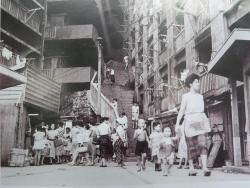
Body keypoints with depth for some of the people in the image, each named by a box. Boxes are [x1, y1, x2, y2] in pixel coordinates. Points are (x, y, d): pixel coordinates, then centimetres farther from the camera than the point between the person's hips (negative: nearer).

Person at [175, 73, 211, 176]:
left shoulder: (200, 96, 16)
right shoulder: (186, 96, 1)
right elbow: (181, 110, -3)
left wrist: (207, 122, 19)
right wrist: (177, 123, -14)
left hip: (201, 121, 4)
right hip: (190, 121, -4)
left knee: (202, 143, -10)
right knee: (191, 145, 2)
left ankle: (205, 168, -15)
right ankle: (191, 168, 14)